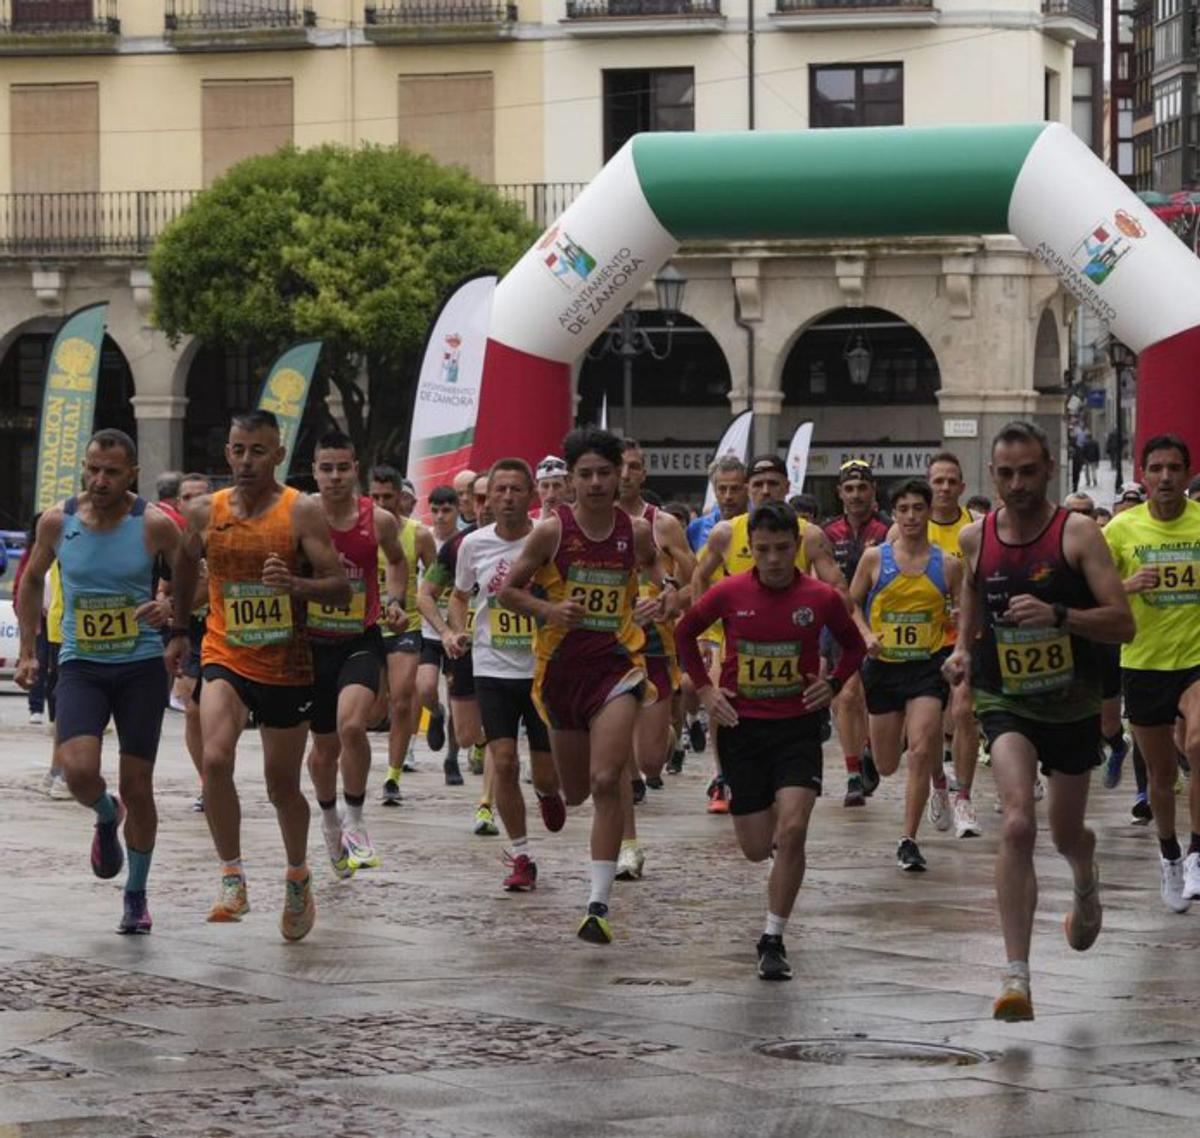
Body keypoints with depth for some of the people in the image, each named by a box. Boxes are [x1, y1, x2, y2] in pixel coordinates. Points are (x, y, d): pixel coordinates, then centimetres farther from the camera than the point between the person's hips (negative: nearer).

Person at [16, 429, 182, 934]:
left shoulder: (154, 524, -10)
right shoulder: (57, 520, -3)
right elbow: (32, 580, 14)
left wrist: (171, 609, -19)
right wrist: (28, 652, 12)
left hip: (142, 666, -1)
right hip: (80, 666, 1)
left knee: (138, 787, 2)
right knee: (79, 770, -21)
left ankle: (136, 896, 22)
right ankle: (106, 816, 16)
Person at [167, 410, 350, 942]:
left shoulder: (301, 512, -9)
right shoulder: (205, 512, 0)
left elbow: (340, 588, -12)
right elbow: (185, 569, 20)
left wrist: (295, 584, -31)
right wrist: (178, 633, 26)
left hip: (286, 667, -1)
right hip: (225, 659, 1)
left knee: (282, 786, 11)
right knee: (215, 758, -25)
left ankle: (298, 876, 38)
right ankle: (231, 877, -13)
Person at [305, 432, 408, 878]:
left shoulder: (379, 520, -5)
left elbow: (397, 561, 17)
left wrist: (395, 601, 2)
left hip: (361, 641, -1)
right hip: (313, 644, 1)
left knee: (352, 727, -25)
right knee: (325, 744, 14)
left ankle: (355, 823, -8)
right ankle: (329, 819, 42)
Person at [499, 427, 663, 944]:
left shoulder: (636, 531, -1)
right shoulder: (551, 532, -7)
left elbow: (657, 568, 20)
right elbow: (508, 591, 1)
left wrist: (667, 595, -3)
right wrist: (549, 610, -16)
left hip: (617, 664, -1)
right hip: (560, 665, 1)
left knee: (606, 783, -16)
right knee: (576, 791, 12)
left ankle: (599, 903, -16)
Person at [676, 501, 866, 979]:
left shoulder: (822, 598, -6)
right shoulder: (729, 594, -6)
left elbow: (853, 645, 13)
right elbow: (685, 633, 12)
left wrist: (833, 684, -3)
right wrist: (705, 688, 3)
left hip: (798, 727, -1)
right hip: (741, 726, 1)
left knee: (792, 831, -19)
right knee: (757, 848, 5)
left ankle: (773, 940, -9)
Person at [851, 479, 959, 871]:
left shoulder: (947, 564, 0)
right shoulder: (875, 558, -1)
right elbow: (852, 604, 8)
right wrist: (867, 635, -10)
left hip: (928, 665, -1)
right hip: (884, 665, 1)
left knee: (921, 753, -17)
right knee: (886, 766, 11)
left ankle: (909, 841, -9)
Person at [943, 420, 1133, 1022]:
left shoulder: (1077, 533, -13)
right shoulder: (975, 538, -3)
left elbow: (1122, 623, -18)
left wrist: (1057, 615, -32)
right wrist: (963, 648, 2)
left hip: (1073, 702, 0)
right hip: (1005, 701, 0)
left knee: (1066, 833, 16)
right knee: (1017, 823, -22)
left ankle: (1086, 884, 57)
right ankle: (1016, 976, -23)